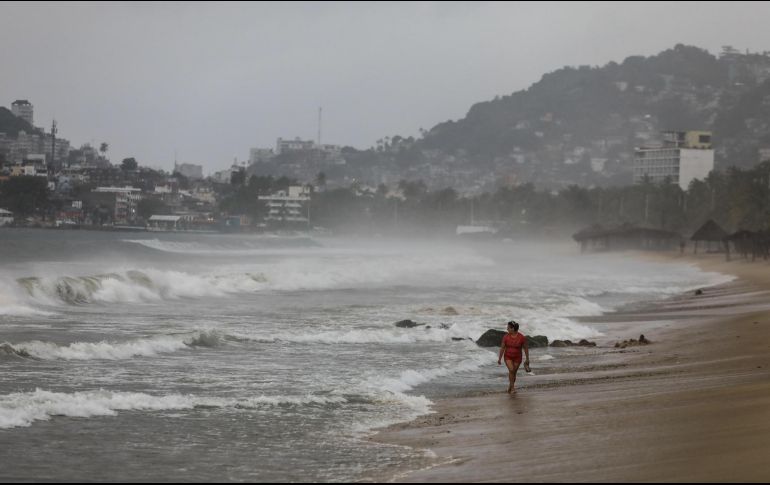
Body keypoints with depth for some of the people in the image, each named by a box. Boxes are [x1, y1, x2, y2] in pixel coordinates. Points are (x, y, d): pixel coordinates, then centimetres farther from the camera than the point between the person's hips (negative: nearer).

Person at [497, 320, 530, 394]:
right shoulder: (506, 337, -11)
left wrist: (527, 359, -1)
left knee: (514, 373, 7)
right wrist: (499, 359, -1)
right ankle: (512, 387, -13)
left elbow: (526, 348, -6)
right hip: (508, 357, 0)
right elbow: (502, 348, -4)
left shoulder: (522, 337, -16)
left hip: (517, 358, 0)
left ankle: (510, 387, 28)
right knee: (511, 370, -20)